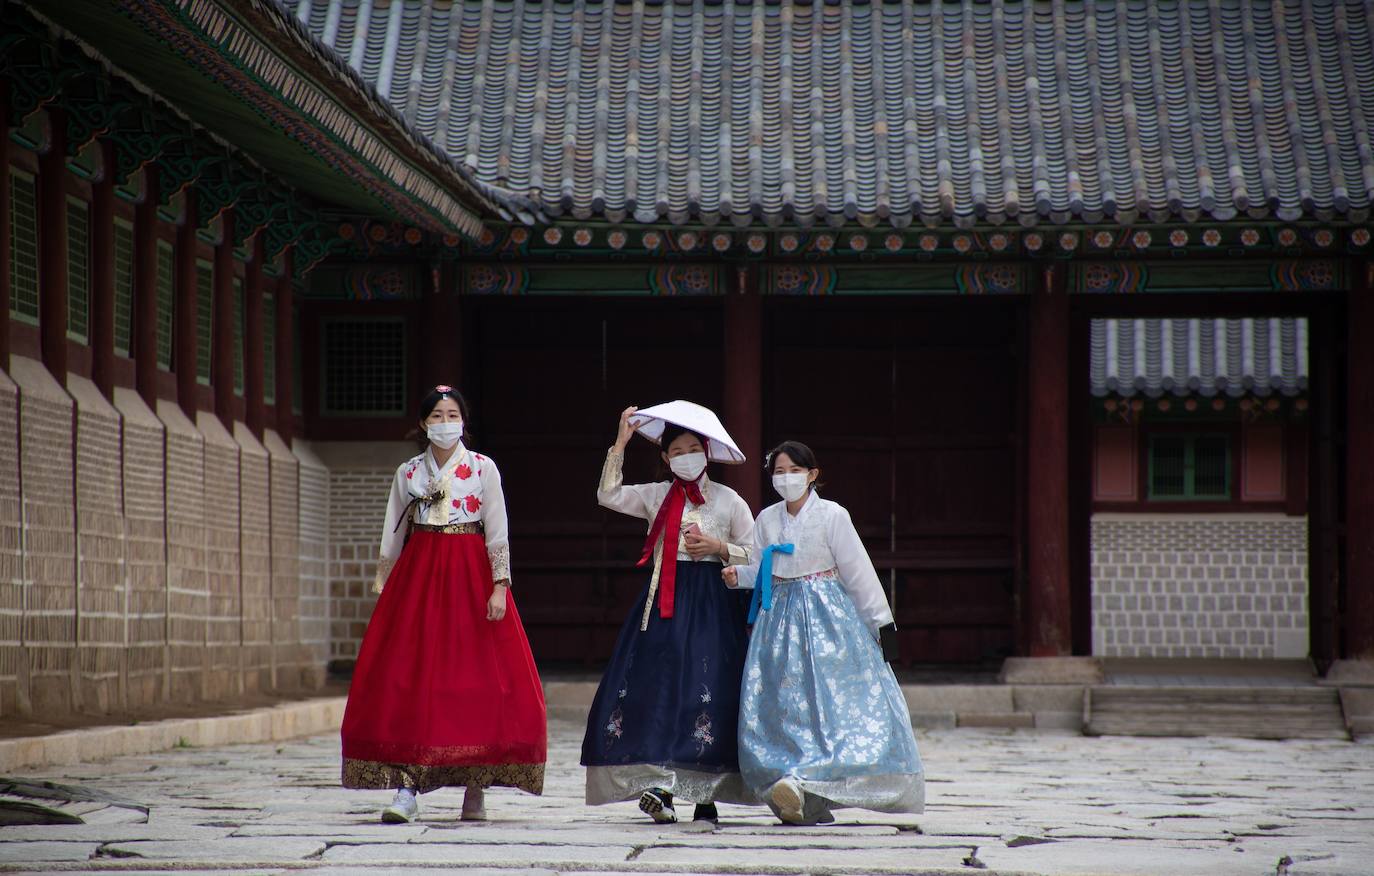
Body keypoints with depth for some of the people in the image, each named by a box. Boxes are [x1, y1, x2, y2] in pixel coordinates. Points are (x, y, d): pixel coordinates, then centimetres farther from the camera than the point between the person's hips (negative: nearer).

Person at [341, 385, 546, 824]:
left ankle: (475, 789, 3)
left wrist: (499, 587, -9)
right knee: (406, 677, -8)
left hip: (471, 576, -2)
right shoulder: (408, 473, 11)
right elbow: (393, 536, 14)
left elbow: (498, 532, 0)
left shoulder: (483, 469, 4)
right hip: (418, 575, 2)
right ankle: (406, 788, -10)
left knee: (479, 680, -5)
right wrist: (384, 587, 7)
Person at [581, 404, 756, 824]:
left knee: (709, 692, -8)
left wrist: (718, 547, -9)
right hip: (665, 602, 2)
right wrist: (620, 444, -7)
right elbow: (608, 495, -4)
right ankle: (660, 785, -11)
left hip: (712, 604, -2)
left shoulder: (728, 500, 6)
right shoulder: (655, 496, 11)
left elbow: (754, 554, 8)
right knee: (657, 686, -9)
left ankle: (706, 793, -1)